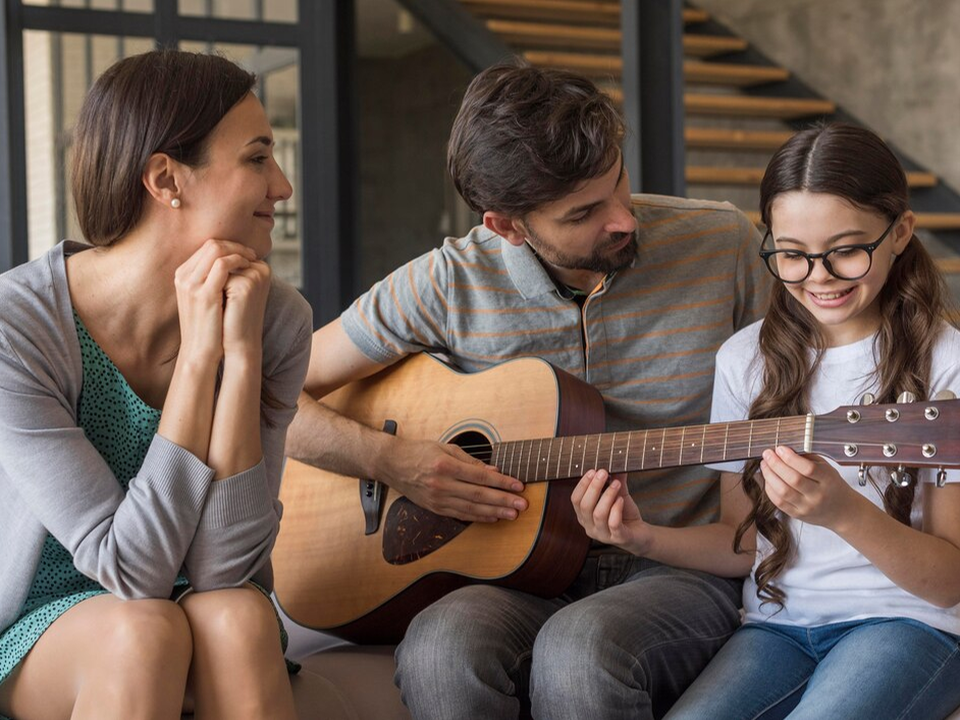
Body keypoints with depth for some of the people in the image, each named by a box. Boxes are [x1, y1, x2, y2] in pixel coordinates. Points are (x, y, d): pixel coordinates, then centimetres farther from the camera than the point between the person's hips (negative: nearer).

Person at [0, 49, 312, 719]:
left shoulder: (277, 319, -13)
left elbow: (221, 570, -19)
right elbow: (133, 569, -24)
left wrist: (243, 352, -26)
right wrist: (200, 353, -29)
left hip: (211, 614, 2)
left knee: (239, 617, -31)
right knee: (144, 633, -33)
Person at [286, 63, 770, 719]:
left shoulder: (722, 244, -1)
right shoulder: (452, 282, -2)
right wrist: (391, 460, -14)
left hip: (683, 570, -1)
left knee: (579, 648, -35)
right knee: (443, 650, -34)